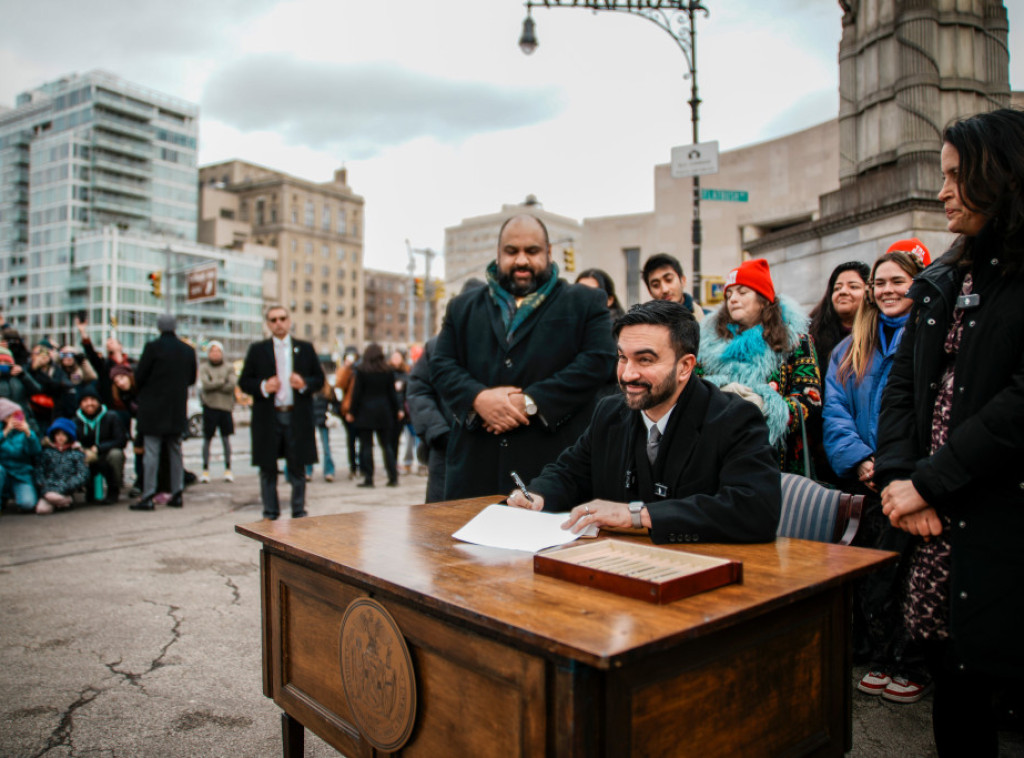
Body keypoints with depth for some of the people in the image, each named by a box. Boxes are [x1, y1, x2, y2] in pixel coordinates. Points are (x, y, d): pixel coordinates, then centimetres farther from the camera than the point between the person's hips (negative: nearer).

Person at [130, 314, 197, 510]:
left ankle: (148, 497, 0)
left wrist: (144, 390, 13)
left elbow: (139, 377, -8)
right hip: (178, 410, 4)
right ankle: (177, 494, 14)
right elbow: (192, 378, 10)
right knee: (175, 451, 12)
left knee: (151, 452, -1)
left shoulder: (152, 347, -11)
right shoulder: (188, 350, 3)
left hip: (153, 408, -4)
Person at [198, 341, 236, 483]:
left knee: (226, 439, 3)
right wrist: (222, 381, -7)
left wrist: (214, 384, -8)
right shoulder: (203, 367, 4)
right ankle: (205, 470, 11)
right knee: (207, 439, 4)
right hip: (210, 406, 0)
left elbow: (232, 385, -6)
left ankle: (228, 469, 9)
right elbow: (205, 385, -10)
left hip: (225, 406, 1)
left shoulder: (229, 367, 7)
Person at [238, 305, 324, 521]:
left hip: (297, 417, 0)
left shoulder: (305, 348, 9)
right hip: (268, 418, 0)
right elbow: (244, 382, 5)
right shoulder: (257, 350, 7)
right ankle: (270, 514, 18)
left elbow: (319, 379, 9)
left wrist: (305, 384, -12)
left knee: (298, 468, 6)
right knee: (267, 470, 6)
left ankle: (299, 513, 17)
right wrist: (263, 387, -14)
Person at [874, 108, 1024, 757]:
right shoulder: (940, 284, 14)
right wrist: (897, 478, -5)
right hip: (937, 520, 6)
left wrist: (929, 483, -16)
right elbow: (903, 385, 9)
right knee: (951, 678, 15)